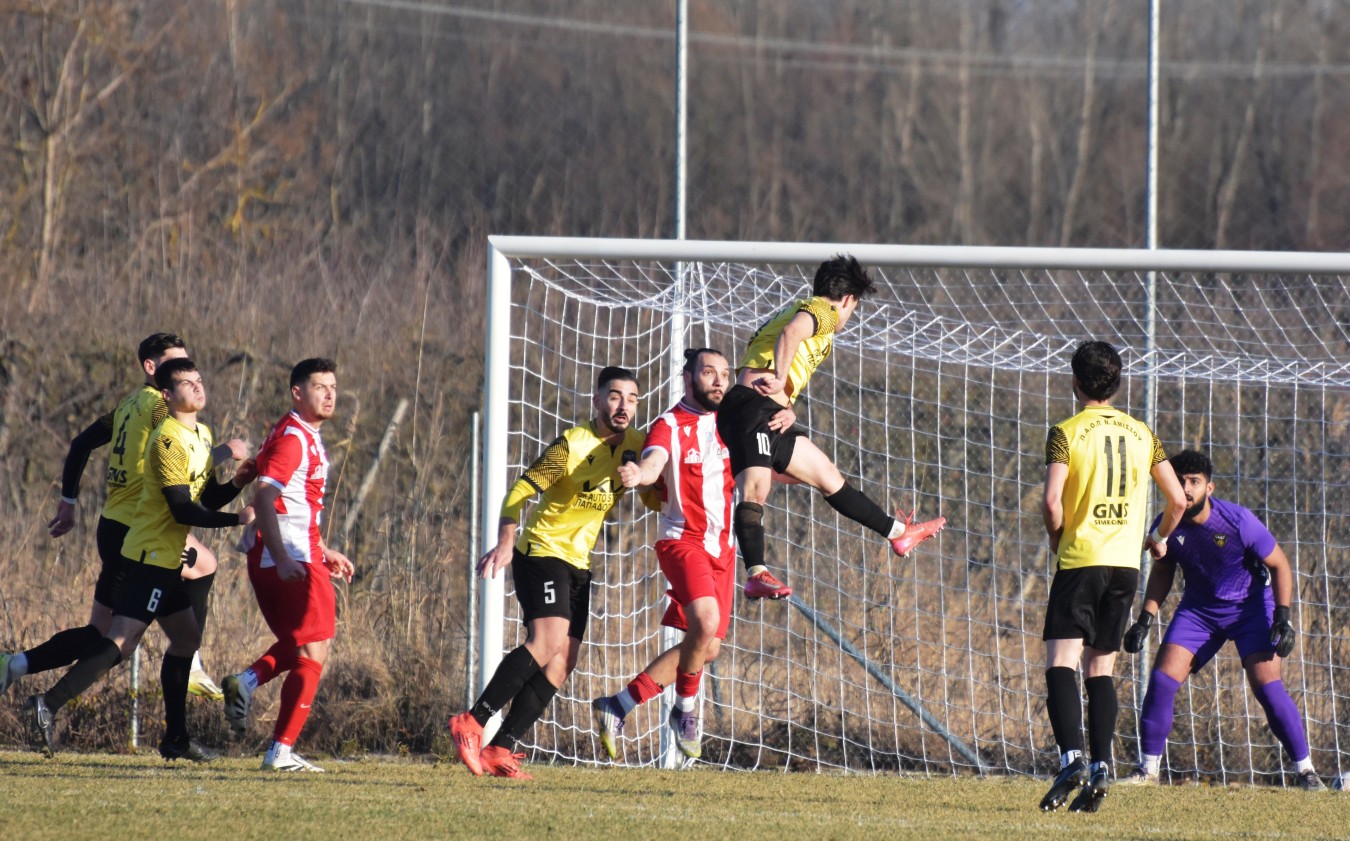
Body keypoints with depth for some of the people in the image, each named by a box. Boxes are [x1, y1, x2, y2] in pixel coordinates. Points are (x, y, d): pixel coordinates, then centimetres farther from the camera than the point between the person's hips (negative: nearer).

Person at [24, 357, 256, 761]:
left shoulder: (202, 435, 14)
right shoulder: (169, 440, -16)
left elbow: (206, 499, 17)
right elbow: (182, 510, -21)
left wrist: (235, 484, -1)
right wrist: (236, 519, -19)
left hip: (165, 560, 10)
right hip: (152, 556, -10)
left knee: (187, 637, 16)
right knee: (122, 641, -17)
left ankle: (176, 738, 21)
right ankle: (50, 705, -25)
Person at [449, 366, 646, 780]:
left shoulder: (635, 446, 5)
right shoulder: (572, 445, -15)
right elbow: (521, 490, -16)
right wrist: (505, 542, -30)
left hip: (577, 563, 8)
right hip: (542, 552, -8)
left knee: (562, 662, 0)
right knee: (548, 641, -25)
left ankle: (499, 749, 1)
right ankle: (472, 722, -24)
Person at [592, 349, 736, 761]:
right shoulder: (669, 426, -9)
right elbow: (653, 463, -27)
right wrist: (639, 474, -52)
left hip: (722, 546, 7)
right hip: (682, 538, -7)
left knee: (707, 648, 4)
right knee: (706, 621, -30)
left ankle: (618, 706, 13)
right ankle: (686, 709, -8)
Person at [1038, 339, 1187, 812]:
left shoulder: (1067, 433, -5)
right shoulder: (1141, 435, 9)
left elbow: (1052, 502, -15)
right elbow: (1178, 499, 9)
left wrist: (1056, 539, 6)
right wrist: (1159, 538, 28)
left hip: (1080, 560, -5)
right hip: (1127, 562, 5)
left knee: (1061, 663, -7)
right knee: (1101, 668, 11)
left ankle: (1071, 758, -25)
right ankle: (1101, 769, 0)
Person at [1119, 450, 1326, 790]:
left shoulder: (1239, 521, -25)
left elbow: (1279, 565, -12)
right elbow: (1163, 570, 8)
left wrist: (1282, 616, -22)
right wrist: (1146, 618, -1)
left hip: (1250, 605, -4)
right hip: (1199, 607, 4)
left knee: (1267, 685, -18)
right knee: (1162, 679, -9)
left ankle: (1305, 769, -6)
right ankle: (1148, 768, 6)